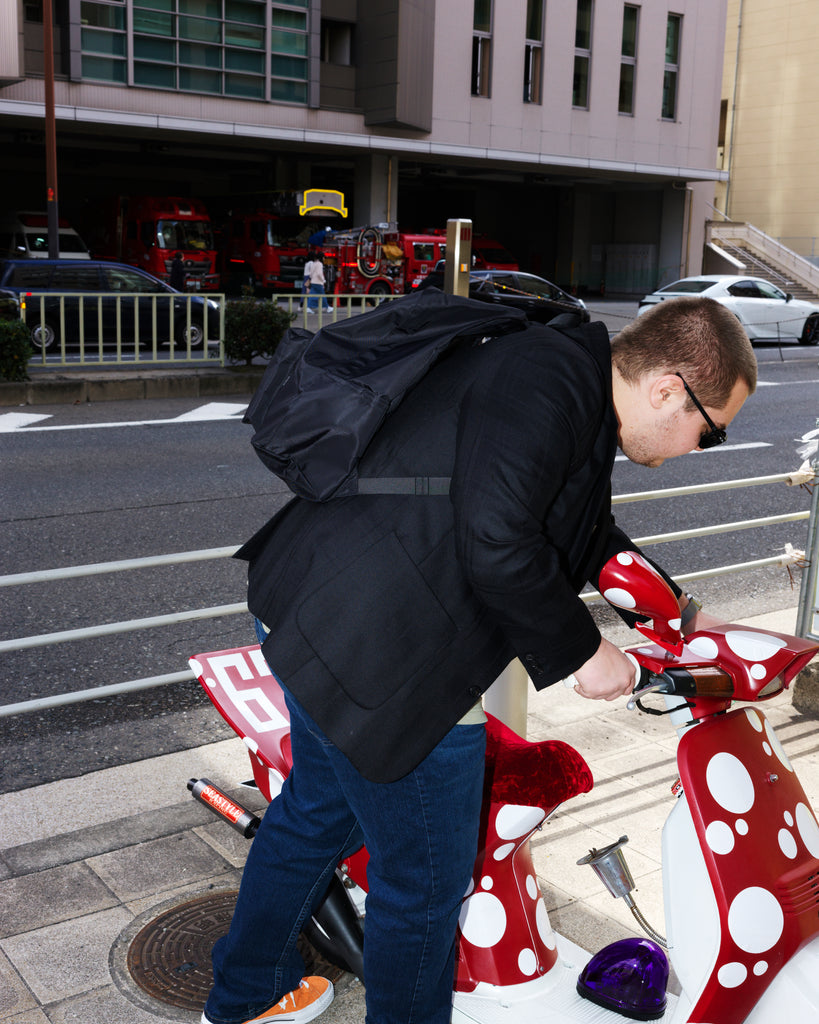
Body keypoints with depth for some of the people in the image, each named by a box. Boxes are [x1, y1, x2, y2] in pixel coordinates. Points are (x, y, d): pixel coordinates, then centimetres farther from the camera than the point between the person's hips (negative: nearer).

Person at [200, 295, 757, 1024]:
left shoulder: (577, 388, 14)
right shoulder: (549, 381, -20)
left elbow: (585, 534, 27)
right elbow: (496, 544, -30)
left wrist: (680, 613, 27)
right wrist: (582, 652, -17)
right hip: (384, 660, -11)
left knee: (319, 812, 29)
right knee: (427, 876, 8)